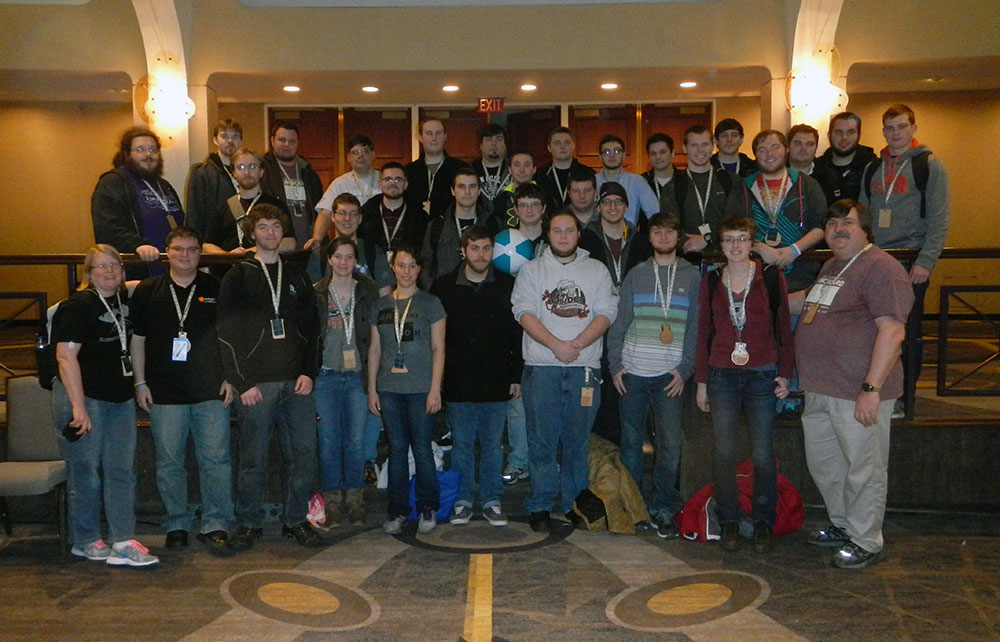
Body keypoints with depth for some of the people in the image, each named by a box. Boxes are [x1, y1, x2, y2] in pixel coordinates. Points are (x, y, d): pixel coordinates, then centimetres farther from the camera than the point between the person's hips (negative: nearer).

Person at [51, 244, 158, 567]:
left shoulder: (124, 300, 9)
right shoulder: (78, 305, -11)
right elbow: (66, 356, -17)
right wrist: (78, 406, -22)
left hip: (120, 398, 7)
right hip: (84, 397, -7)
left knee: (121, 471, 3)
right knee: (86, 473, 3)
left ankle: (123, 543, 4)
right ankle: (85, 541, 19)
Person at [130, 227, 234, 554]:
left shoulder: (216, 289, 7)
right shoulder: (147, 291, 9)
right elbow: (136, 339, 11)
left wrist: (230, 378, 3)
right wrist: (140, 383, 5)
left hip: (211, 392, 0)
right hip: (164, 395, 1)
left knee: (216, 459, -3)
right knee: (169, 462, 6)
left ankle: (215, 526, 4)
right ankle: (176, 525, 18)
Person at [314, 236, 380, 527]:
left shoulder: (368, 291, 6)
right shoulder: (317, 294, 3)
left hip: (357, 376, 1)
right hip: (326, 375, 0)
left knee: (356, 441, 3)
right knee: (328, 442, 2)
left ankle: (355, 502, 15)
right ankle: (332, 503, 14)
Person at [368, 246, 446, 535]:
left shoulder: (430, 303, 4)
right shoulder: (381, 305, 13)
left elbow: (438, 349, 1)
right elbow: (375, 349, 14)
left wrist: (435, 388, -6)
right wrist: (372, 389, 8)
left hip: (420, 388, -3)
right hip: (389, 389, 3)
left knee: (422, 448, -2)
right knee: (396, 449, 5)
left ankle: (428, 508, 13)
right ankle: (397, 509, 15)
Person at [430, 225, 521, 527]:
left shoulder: (508, 286, 2)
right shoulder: (444, 286, 1)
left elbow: (518, 334, 3)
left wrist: (516, 376, 0)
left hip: (496, 381, 0)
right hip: (458, 381, 0)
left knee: (492, 443, 8)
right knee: (461, 443, 8)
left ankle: (492, 501, 20)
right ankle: (463, 501, 20)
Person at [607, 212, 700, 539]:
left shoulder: (692, 276, 9)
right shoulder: (636, 275, 12)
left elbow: (696, 327, 5)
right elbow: (618, 322, 10)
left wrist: (685, 369, -5)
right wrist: (615, 365, 0)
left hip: (670, 376, -1)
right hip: (632, 373, 1)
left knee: (670, 444, -5)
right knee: (631, 442, 5)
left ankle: (663, 511, 6)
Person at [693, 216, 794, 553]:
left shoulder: (771, 278, 2)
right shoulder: (711, 282, 8)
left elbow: (783, 328, 4)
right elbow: (704, 333, 11)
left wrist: (784, 373, -1)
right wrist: (701, 381, 9)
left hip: (762, 376, -2)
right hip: (722, 376, 2)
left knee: (762, 454, 1)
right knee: (724, 453, 2)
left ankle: (763, 524, 15)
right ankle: (729, 523, 14)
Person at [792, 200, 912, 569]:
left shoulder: (881, 268, -14)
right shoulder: (831, 267, 16)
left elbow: (892, 331, -21)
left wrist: (872, 388, -25)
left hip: (858, 392, -9)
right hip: (819, 390, 9)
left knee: (863, 469, 3)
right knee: (822, 462, 19)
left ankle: (866, 542, 18)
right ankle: (843, 526, 37)